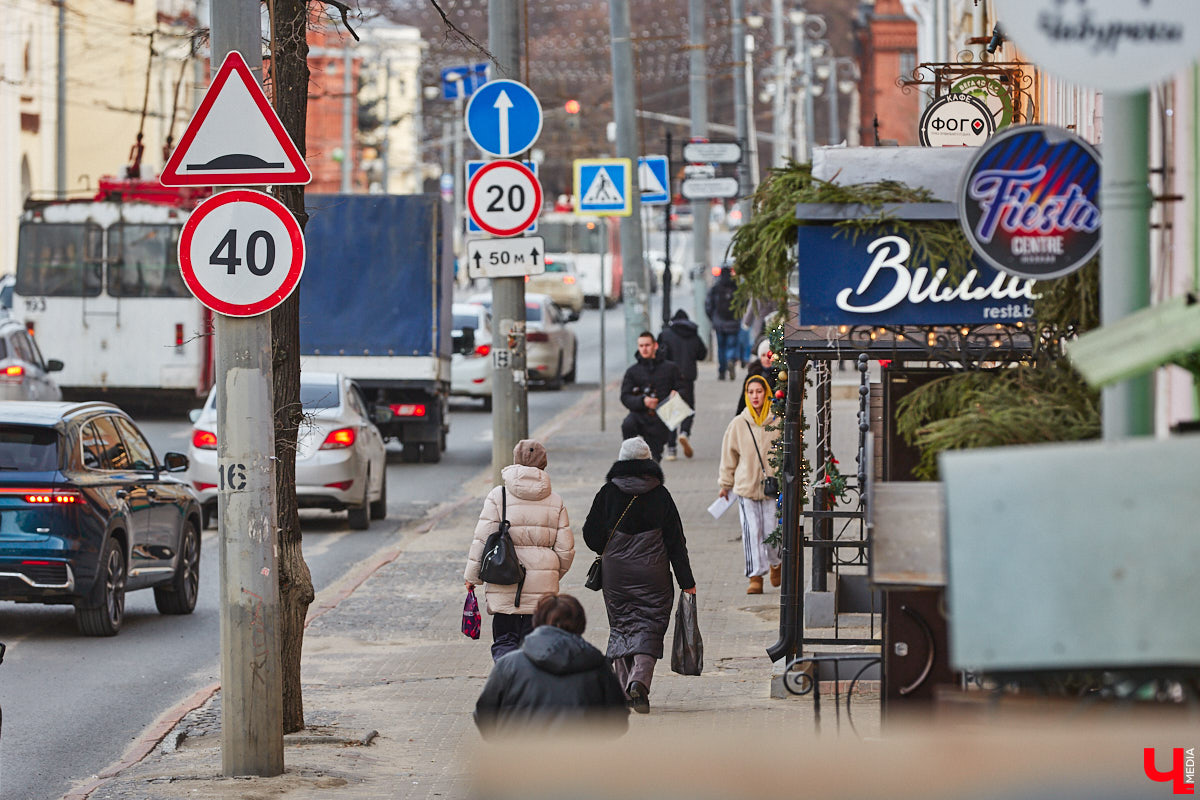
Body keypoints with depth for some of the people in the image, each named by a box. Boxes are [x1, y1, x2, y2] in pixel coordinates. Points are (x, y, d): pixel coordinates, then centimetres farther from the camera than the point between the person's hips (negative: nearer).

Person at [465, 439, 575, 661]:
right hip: (542, 584, 2)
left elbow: (482, 540, -5)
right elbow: (565, 548, 6)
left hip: (504, 585, -2)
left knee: (504, 640, 3)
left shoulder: (498, 496, -4)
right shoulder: (555, 502, 4)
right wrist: (554, 574, 25)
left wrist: (472, 576, 6)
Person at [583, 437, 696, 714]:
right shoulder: (660, 495, -3)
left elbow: (591, 535, 0)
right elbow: (676, 540, -1)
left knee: (621, 626, 13)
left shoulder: (608, 493, -2)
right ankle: (640, 681, -21)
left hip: (615, 573, 1)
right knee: (649, 628, 0)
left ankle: (626, 687, 11)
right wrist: (687, 582, 3)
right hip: (652, 574, -1)